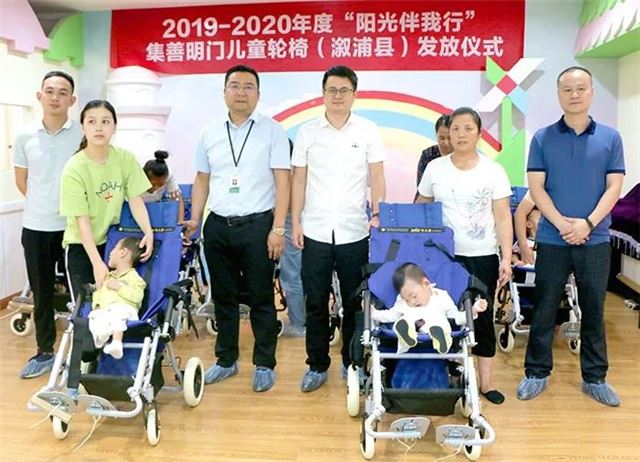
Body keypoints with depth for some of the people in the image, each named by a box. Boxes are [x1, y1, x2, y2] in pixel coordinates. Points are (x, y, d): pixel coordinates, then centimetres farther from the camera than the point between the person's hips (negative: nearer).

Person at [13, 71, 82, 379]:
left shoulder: (83, 135, -6)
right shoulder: (25, 138, 3)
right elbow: (21, 182, 14)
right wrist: (42, 205, 11)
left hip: (73, 226, -3)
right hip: (36, 227, 3)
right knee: (41, 293, 12)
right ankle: (44, 352, 26)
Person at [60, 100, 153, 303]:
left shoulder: (126, 159, -10)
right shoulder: (74, 169, -18)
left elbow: (136, 200, -7)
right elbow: (82, 220, -19)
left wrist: (148, 232, -25)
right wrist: (97, 263, -25)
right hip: (81, 246, -3)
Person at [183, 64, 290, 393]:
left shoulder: (272, 131, -2)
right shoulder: (209, 133, 9)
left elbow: (282, 182, -6)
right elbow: (202, 179, 15)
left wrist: (278, 229, -13)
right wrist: (194, 218, 7)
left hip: (256, 226, -4)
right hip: (217, 226, 4)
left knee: (261, 298, 4)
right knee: (223, 297, 13)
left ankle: (264, 365, 17)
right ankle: (226, 360, 27)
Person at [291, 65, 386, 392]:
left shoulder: (368, 131, 3)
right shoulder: (307, 132, 5)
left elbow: (377, 177, 3)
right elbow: (298, 180, 6)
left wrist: (377, 214, -9)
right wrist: (295, 223, 1)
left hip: (354, 232, 0)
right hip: (315, 232, 1)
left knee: (354, 303, 9)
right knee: (316, 303, 7)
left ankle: (352, 363, 25)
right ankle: (317, 365, 21)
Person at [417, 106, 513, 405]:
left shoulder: (493, 171, 0)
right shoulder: (435, 168, 2)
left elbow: (503, 218, -2)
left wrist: (506, 258, -8)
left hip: (482, 257, 0)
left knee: (482, 319, 6)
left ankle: (485, 382, 17)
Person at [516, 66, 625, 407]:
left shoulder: (610, 138, 4)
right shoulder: (543, 138, 1)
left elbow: (614, 187, 0)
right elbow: (536, 187, -3)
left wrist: (588, 223, -13)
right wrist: (561, 223, -15)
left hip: (596, 240, 1)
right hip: (552, 240, -1)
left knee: (594, 312, 10)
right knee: (544, 311, 6)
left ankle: (595, 378, 23)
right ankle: (537, 373, 19)